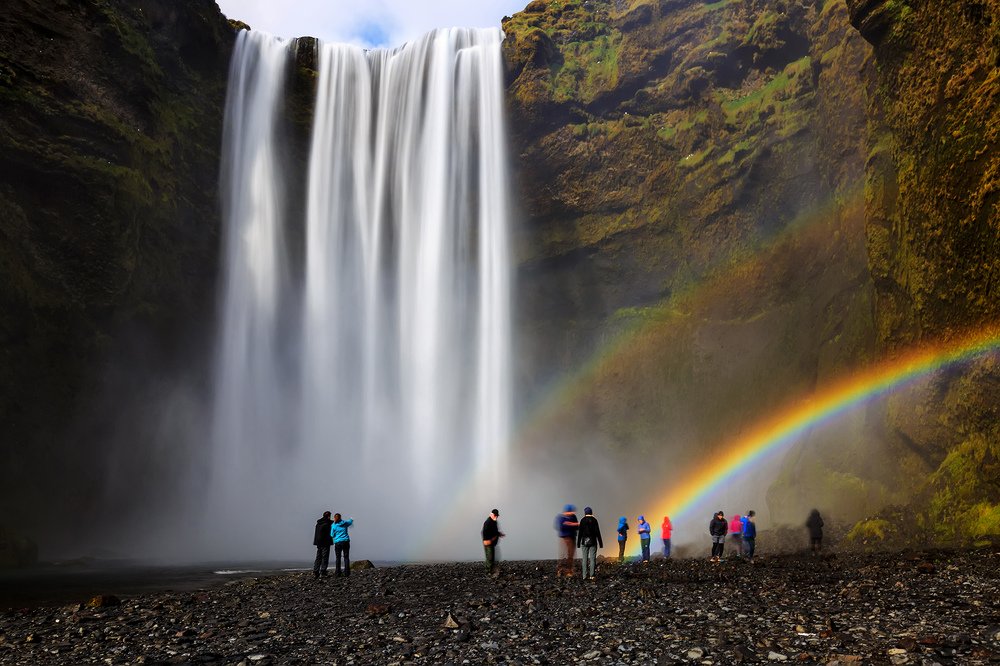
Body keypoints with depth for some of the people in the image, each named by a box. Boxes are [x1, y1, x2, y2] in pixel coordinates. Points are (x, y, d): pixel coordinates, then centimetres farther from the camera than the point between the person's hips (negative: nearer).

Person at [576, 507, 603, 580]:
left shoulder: (582, 520, -2)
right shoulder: (594, 520, -2)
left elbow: (580, 533, -2)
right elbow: (598, 533, -3)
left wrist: (578, 543, 4)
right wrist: (600, 543, 1)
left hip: (584, 542, 0)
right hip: (593, 541, 0)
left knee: (585, 559, 4)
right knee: (593, 558, 1)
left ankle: (585, 575, 2)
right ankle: (592, 575, -3)